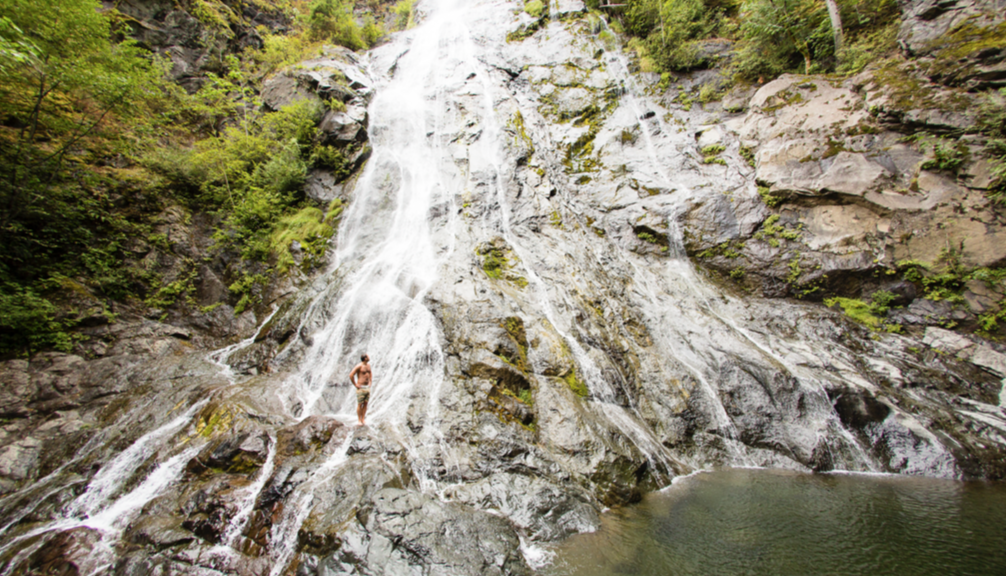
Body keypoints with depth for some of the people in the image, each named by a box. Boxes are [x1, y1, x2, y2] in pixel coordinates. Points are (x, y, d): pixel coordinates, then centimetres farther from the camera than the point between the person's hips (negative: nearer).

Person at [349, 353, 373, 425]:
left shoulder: (368, 365, 8)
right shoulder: (359, 366, -15)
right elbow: (351, 375, -18)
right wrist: (355, 384, -13)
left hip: (367, 387, 7)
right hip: (361, 388, -7)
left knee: (365, 404, 9)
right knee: (360, 405, 1)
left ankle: (363, 419, 18)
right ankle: (359, 421, 11)